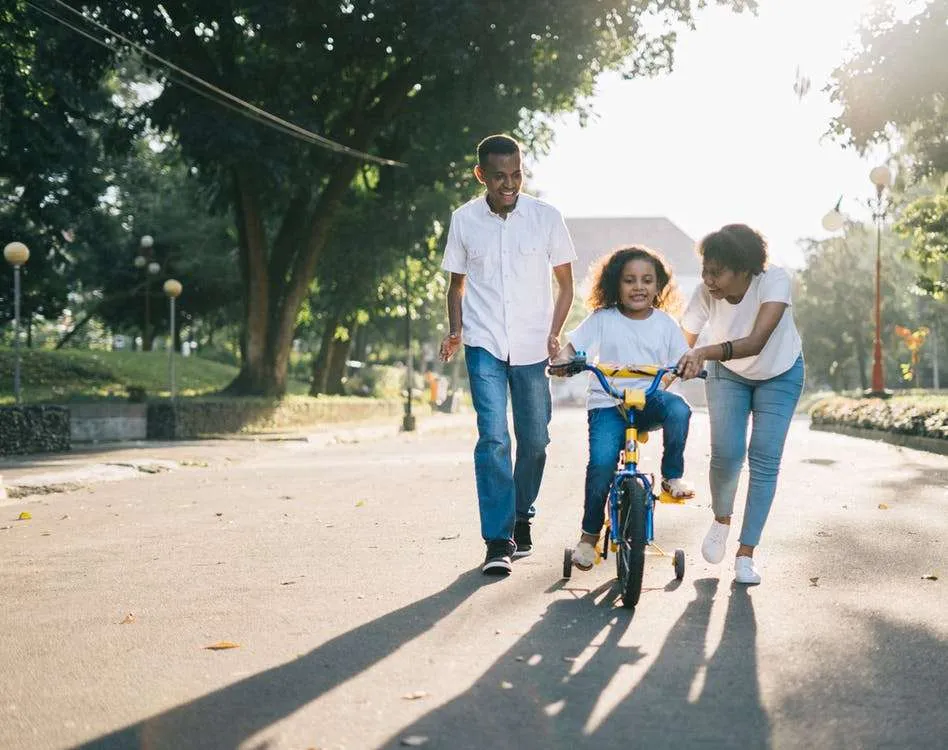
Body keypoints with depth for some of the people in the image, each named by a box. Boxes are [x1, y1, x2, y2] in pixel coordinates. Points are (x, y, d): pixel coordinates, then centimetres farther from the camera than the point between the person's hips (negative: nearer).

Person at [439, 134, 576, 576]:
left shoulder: (546, 217, -2)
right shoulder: (464, 220, 1)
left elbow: (565, 283, 7)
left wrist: (554, 335, -5)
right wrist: (455, 331, -2)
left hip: (532, 347, 1)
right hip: (484, 345, -1)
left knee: (534, 439, 7)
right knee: (493, 437, -12)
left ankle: (521, 517, 31)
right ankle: (498, 542, -10)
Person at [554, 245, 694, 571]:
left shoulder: (665, 324, 7)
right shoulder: (603, 319, 1)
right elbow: (571, 347, -2)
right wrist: (562, 361, -25)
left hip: (650, 399, 1)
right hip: (607, 403, -1)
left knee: (678, 408, -34)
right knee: (602, 461, -24)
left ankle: (672, 476, -10)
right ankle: (589, 535, -4)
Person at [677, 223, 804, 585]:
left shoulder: (774, 280, -35)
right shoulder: (705, 294, -27)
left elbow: (757, 341, -46)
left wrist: (704, 352, -61)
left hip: (780, 375, -1)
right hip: (728, 375, 1)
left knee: (765, 461, -8)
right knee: (726, 454, -13)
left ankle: (746, 554, 2)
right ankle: (721, 520, 18)